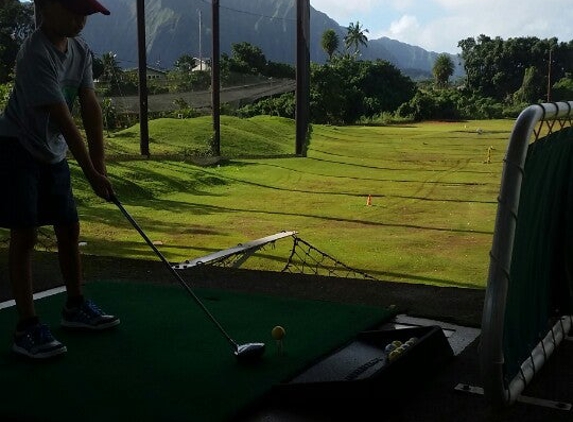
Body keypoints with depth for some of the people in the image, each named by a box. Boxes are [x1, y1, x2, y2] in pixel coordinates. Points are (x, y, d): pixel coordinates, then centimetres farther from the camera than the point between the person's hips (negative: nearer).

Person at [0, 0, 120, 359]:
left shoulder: (80, 50, -1)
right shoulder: (37, 54, -26)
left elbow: (90, 107, -6)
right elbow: (64, 120, -27)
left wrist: (100, 163, -12)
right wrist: (92, 174, -25)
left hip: (53, 153, 8)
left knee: (69, 227, 11)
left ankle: (75, 306, 26)